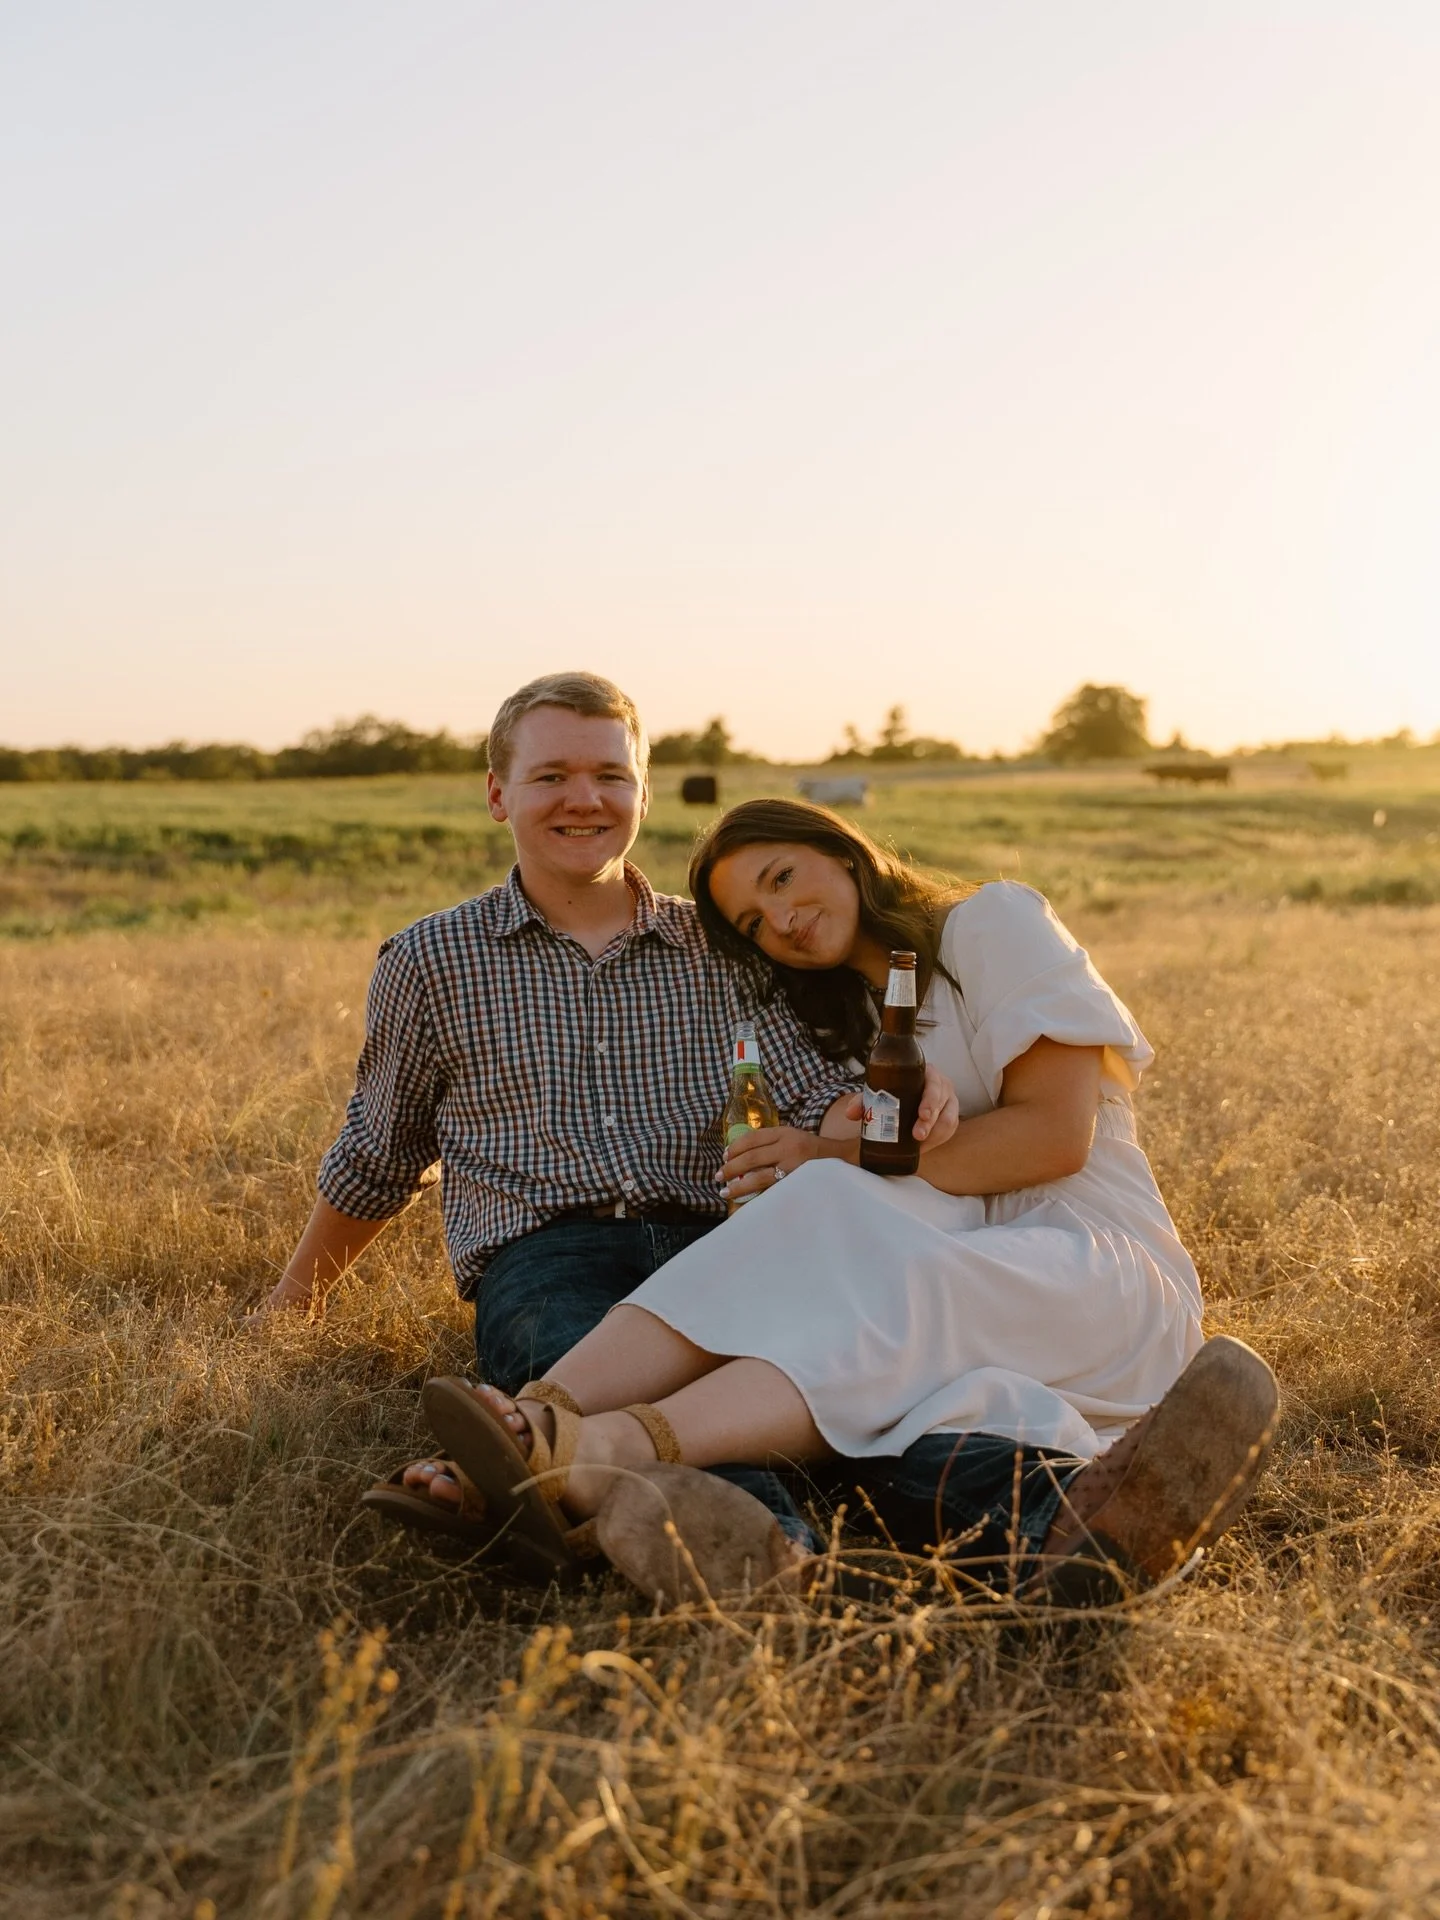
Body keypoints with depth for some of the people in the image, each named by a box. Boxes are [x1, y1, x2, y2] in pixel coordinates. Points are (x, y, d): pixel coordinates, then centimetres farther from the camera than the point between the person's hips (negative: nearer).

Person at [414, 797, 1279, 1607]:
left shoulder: (995, 922, 6)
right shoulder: (838, 1029, 24)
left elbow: (1055, 1133, -7)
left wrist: (848, 1163, -8)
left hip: (1098, 1274, -3)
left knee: (889, 1293, -35)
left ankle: (604, 1452, -56)